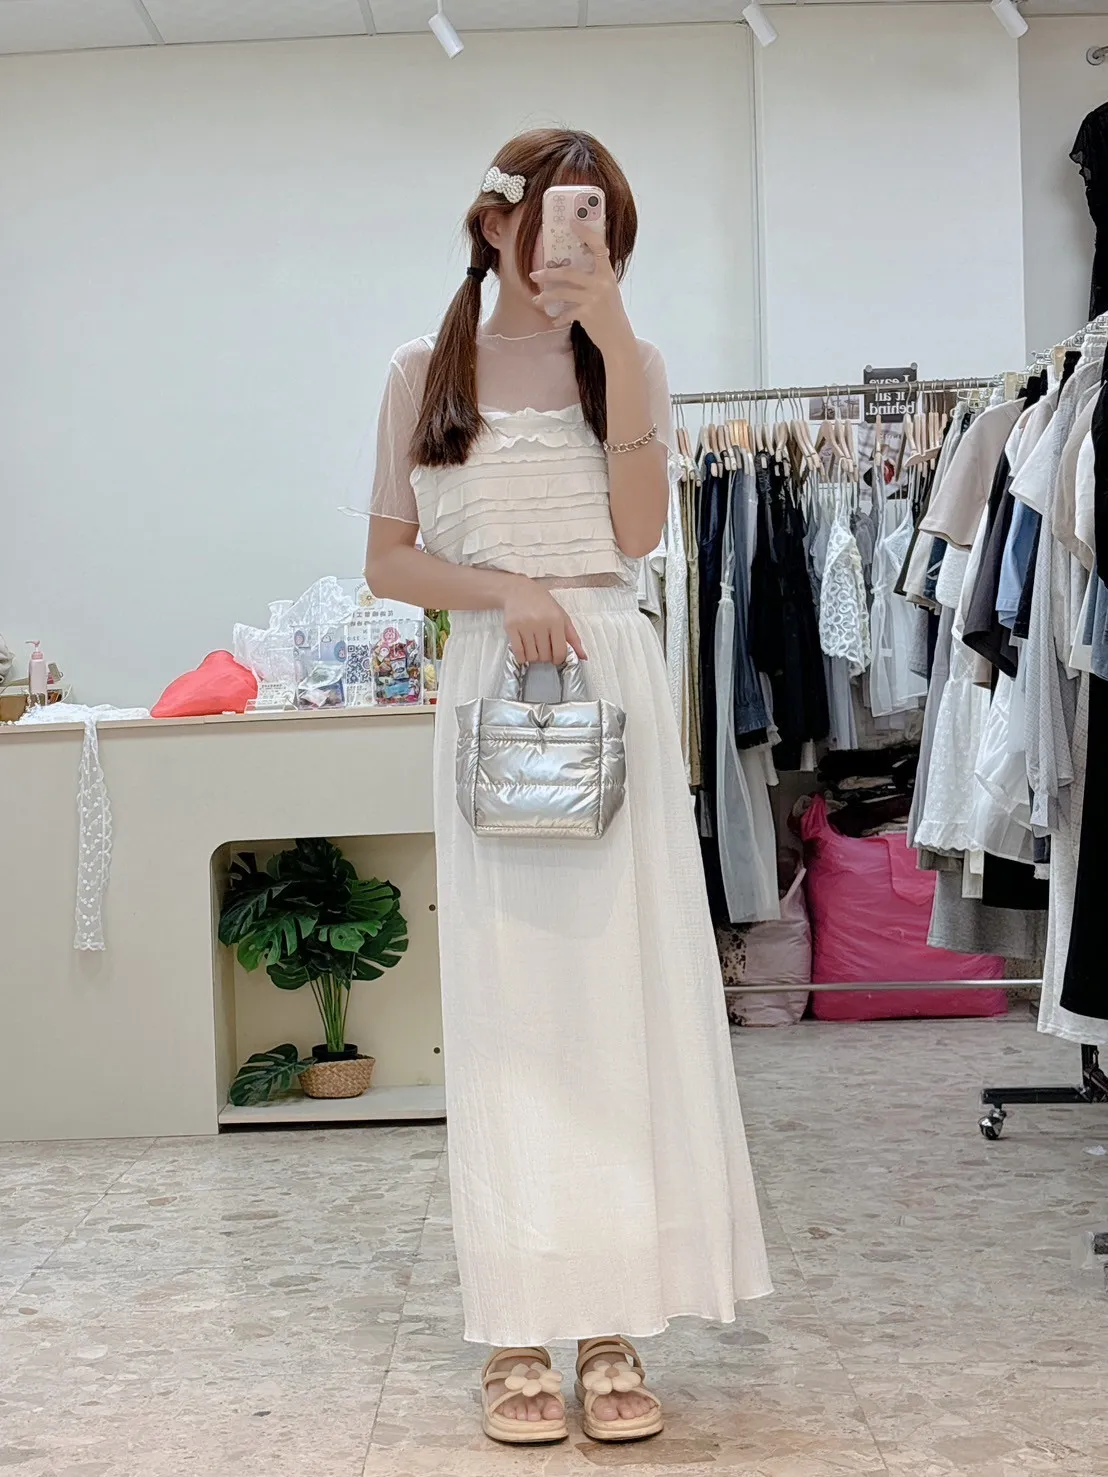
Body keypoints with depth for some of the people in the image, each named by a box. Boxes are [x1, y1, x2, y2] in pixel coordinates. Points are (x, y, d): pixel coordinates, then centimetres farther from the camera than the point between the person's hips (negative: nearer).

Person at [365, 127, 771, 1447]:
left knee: (622, 989, -1)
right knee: (507, 1000, -1)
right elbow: (387, 560, 5)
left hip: (614, 687, 1)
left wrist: (611, 336, -8)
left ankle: (613, 1323, 7)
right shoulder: (425, 372, 8)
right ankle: (518, 1333, 6)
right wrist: (504, 589, -12)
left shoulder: (626, 364, 10)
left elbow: (640, 528, -5)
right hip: (490, 692, -1)